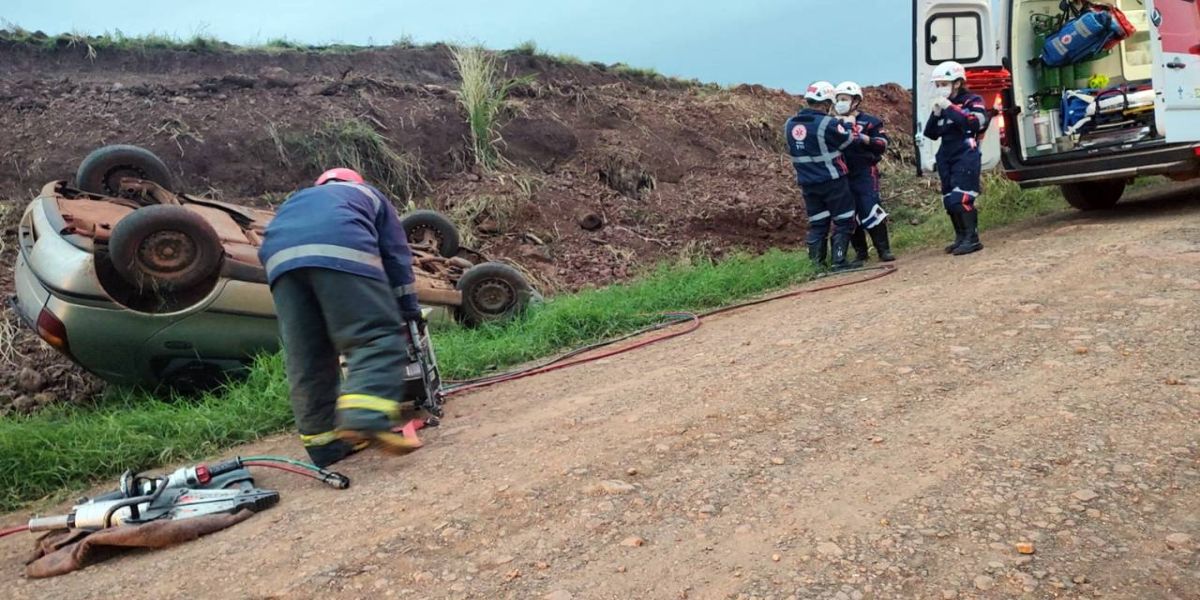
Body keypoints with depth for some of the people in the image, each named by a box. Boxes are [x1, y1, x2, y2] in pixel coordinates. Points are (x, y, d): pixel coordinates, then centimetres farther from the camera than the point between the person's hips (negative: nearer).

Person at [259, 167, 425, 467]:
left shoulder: (298, 200, 46)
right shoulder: (367, 194, 37)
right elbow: (396, 254, 29)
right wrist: (410, 311, 32)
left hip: (281, 254, 5)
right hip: (339, 248, -4)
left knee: (306, 358, 8)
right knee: (378, 336, -7)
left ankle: (324, 442, 11)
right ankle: (366, 419, -27)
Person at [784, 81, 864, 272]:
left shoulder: (790, 125, 2)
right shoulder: (828, 124, -17)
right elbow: (849, 140, -6)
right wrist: (861, 137, 16)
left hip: (807, 183, 6)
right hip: (832, 181, -6)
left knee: (817, 223, 14)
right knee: (843, 221, 6)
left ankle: (817, 262, 16)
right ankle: (839, 261, 3)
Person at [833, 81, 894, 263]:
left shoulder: (869, 121, -1)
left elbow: (883, 144, -10)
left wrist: (862, 138, -21)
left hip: (865, 174, -5)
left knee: (870, 211, -13)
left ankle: (884, 249, -4)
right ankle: (860, 251, 18)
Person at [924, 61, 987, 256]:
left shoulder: (972, 101, -2)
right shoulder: (942, 105, 16)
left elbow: (974, 123, -21)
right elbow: (931, 134, 12)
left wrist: (951, 108, -19)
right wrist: (936, 114, -3)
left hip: (966, 158, -7)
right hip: (946, 159, 7)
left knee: (961, 199, -18)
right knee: (950, 201, 8)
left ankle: (972, 239, -15)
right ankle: (961, 238, 18)